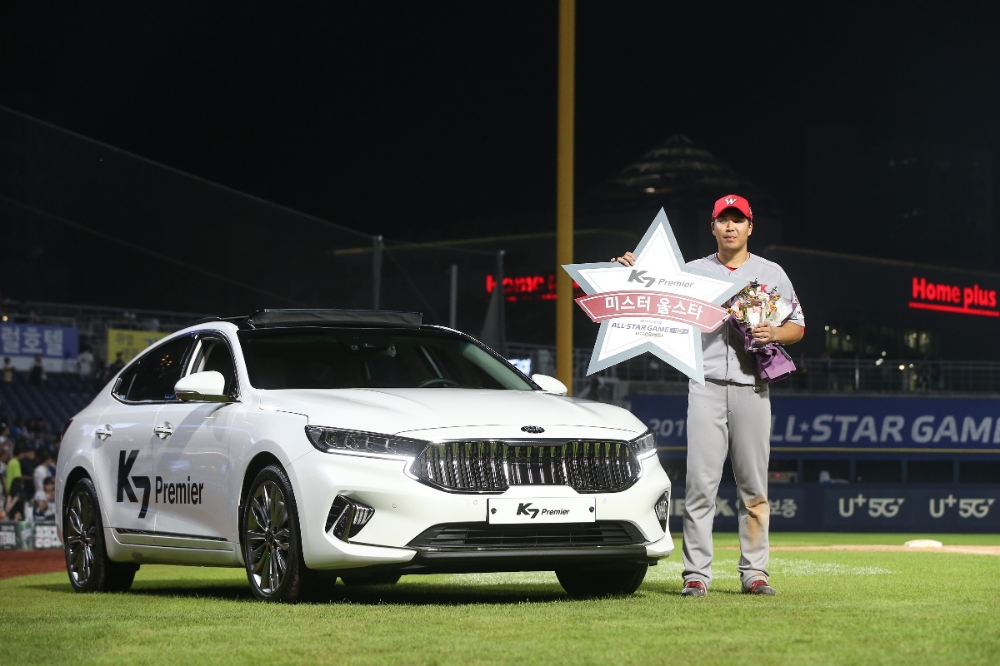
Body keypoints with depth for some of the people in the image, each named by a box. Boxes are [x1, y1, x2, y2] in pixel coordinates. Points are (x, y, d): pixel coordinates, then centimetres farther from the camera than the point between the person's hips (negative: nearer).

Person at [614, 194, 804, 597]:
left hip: (752, 388, 1)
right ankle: (696, 573, -6)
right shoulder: (692, 272, 12)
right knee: (700, 482, -7)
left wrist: (774, 334, -8)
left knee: (754, 484, 2)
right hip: (706, 386, -1)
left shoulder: (771, 274, 12)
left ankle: (754, 571, 8)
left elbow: (798, 327, 13)